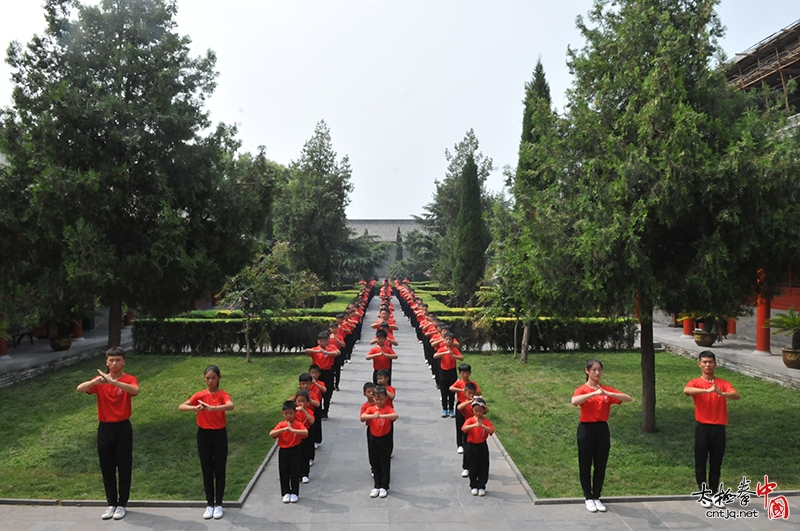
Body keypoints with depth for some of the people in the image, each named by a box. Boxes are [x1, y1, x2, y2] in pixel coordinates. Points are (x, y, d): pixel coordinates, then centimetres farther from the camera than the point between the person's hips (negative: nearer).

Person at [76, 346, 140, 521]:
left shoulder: (129, 379, -7)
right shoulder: (99, 380, 3)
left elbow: (135, 390, -31)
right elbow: (80, 389, -15)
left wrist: (112, 381, -41)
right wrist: (95, 381, -35)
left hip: (122, 428, -3)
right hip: (104, 428, 3)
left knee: (124, 467, 4)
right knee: (107, 467, 11)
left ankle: (122, 504, 18)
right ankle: (111, 503, 24)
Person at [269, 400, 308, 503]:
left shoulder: (298, 424, -8)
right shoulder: (281, 425, -2)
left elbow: (306, 433, -27)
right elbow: (271, 434, -18)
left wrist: (293, 430, -38)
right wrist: (284, 429, -30)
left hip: (295, 451, -2)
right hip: (283, 451, 2)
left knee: (295, 472, 6)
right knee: (283, 473, 8)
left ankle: (294, 493, 19)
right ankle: (286, 493, 22)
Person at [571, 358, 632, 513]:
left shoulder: (607, 390, 3)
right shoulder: (582, 390, -8)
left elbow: (628, 398, -10)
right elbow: (574, 401, -30)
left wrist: (608, 394, -24)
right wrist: (594, 393, -35)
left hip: (602, 429, 3)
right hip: (586, 429, -3)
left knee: (601, 466, 11)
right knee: (585, 466, 6)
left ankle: (597, 497, 25)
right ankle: (589, 498, 20)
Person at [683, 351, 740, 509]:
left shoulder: (723, 383, 6)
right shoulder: (695, 383, -2)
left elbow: (737, 396, -13)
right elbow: (686, 390, -26)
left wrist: (721, 393, -33)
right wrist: (707, 390, -40)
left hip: (719, 428, 2)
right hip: (702, 427, -2)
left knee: (716, 463, 10)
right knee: (701, 463, 4)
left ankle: (714, 494, 22)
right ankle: (704, 495, 16)